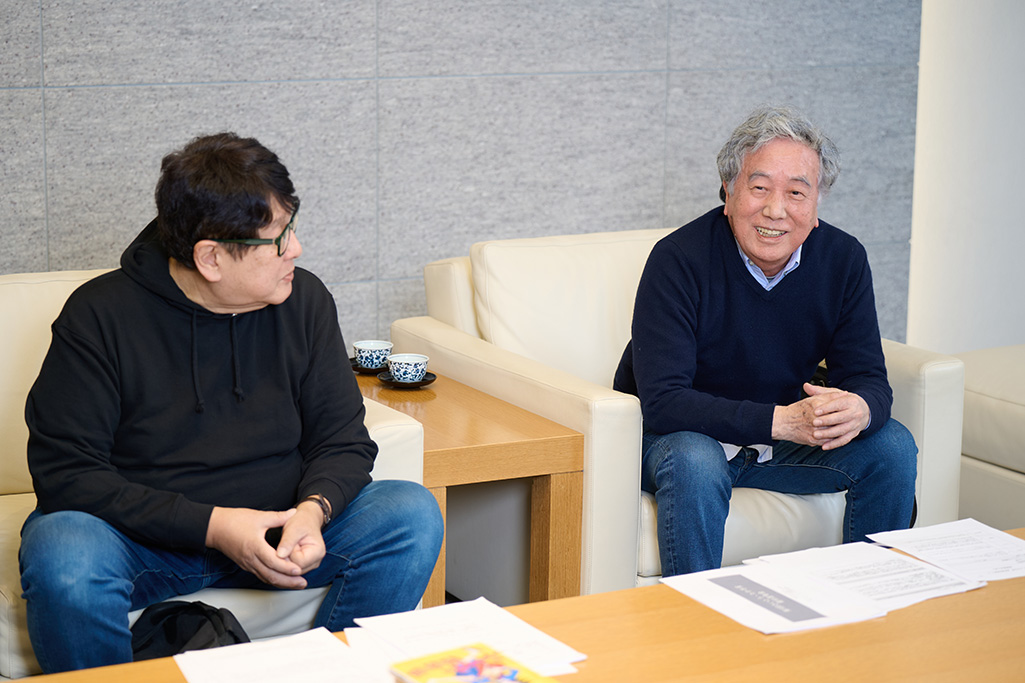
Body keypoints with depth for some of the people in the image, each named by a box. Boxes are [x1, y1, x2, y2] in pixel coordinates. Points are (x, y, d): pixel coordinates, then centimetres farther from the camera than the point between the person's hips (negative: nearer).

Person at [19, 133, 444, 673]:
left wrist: (312, 510, -20)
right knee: (59, 559, -36)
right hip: (144, 533, -3)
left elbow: (344, 440, 5)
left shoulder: (305, 300, 1)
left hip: (277, 526, 4)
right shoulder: (99, 315, -11)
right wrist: (210, 526, -25)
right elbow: (65, 472, -15)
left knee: (413, 514, -19)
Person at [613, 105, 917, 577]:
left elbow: (867, 376, -7)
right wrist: (780, 421, -39)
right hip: (675, 436, -5)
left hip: (785, 432, 5)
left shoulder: (843, 259, -9)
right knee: (694, 463, -36)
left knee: (894, 446, -13)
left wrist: (860, 410, -34)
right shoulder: (679, 260, -23)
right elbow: (662, 401, -29)